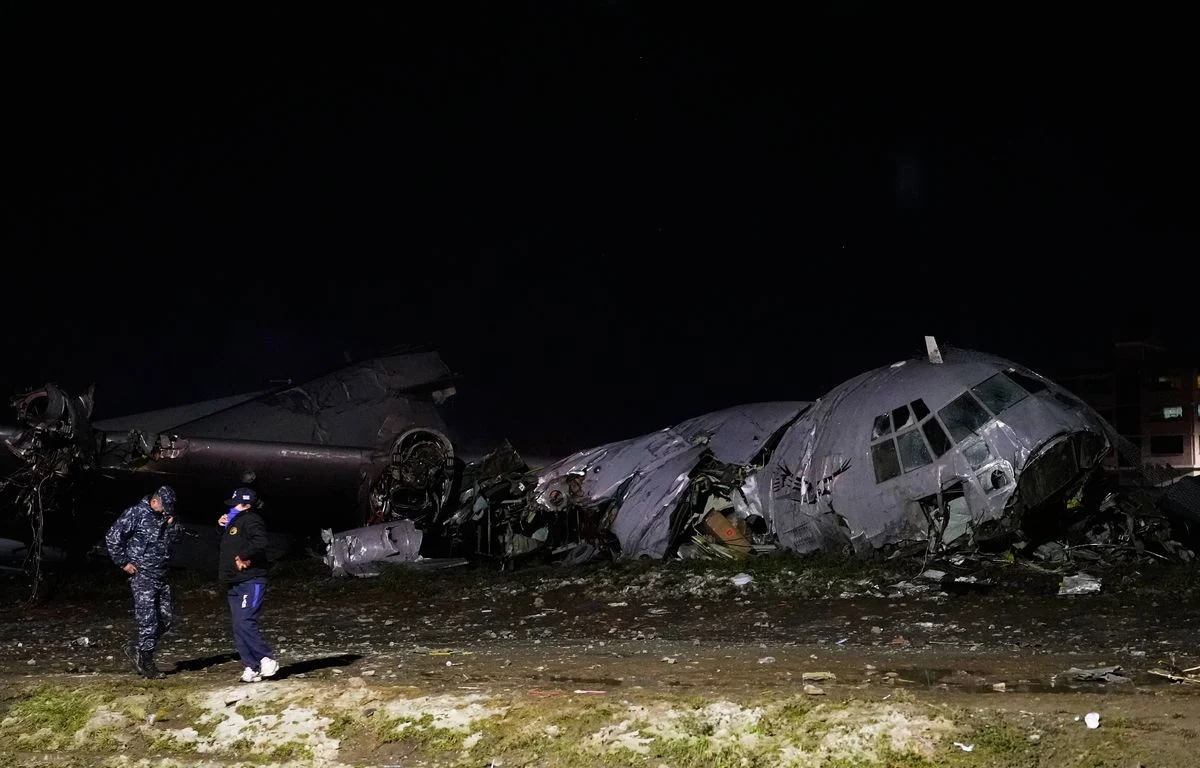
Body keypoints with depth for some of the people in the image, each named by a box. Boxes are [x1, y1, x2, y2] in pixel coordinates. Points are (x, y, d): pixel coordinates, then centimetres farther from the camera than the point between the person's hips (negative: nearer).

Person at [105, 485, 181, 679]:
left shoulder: (167, 516, 8)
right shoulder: (135, 514, -11)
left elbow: (175, 540, 14)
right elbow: (112, 538, -10)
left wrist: (173, 525, -5)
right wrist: (123, 562, -9)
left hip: (161, 576, 7)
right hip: (142, 576, -7)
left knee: (166, 617, 7)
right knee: (148, 621, -8)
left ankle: (137, 649, 23)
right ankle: (146, 664, 1)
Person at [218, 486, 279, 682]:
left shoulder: (251, 520, -8)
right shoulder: (235, 522, 23)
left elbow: (260, 542, -26)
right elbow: (228, 546, 32)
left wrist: (242, 556, -23)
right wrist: (223, 527, 18)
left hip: (250, 583, -10)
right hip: (234, 585, 10)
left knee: (244, 623, -20)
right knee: (240, 629, 6)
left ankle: (267, 660, -13)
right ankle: (251, 667, 8)